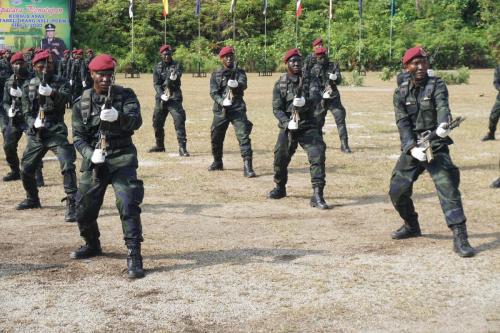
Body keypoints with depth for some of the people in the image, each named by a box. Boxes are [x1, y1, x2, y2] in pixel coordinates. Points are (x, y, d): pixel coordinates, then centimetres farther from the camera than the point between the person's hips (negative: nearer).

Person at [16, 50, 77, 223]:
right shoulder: (28, 87, 7)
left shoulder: (60, 83, -2)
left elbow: (64, 98, -23)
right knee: (26, 169, 10)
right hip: (36, 134, 4)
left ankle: (72, 204, -16)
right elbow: (26, 111, 4)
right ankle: (32, 199, 35)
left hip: (56, 132, -4)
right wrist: (34, 123, -18)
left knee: (67, 166, -21)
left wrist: (52, 93, -44)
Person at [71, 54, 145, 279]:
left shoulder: (125, 96, -2)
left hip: (122, 158, -3)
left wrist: (118, 116, -39)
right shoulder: (82, 103, 5)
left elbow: (136, 121, -18)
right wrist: (90, 154, -18)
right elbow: (78, 137, 2)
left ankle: (134, 256, -13)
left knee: (128, 204, -18)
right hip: (94, 161, 3)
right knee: (84, 209, 9)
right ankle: (92, 245, 37)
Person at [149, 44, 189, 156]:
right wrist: (161, 94, -18)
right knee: (157, 122, 11)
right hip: (160, 98, 4)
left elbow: (178, 75, -19)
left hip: (174, 98, -3)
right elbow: (156, 84, -1)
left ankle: (182, 147, -15)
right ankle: (160, 145, 30)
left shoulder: (177, 66, 3)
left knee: (179, 121, -15)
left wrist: (173, 78, -43)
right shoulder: (157, 67, 8)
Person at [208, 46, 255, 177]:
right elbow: (213, 92, -4)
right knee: (216, 137, 10)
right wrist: (221, 101, -24)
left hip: (237, 109, -2)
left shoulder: (239, 72, 7)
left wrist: (236, 85, -36)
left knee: (243, 136, -15)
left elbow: (243, 85, -13)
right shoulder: (216, 75, 8)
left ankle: (247, 166, -17)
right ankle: (217, 162, 33)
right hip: (220, 110, 2)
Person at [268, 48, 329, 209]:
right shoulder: (280, 84, 3)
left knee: (317, 156, -16)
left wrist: (305, 102, -39)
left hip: (308, 126, -1)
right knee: (280, 157, 3)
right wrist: (287, 122, -21)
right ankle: (280, 188, 30)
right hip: (288, 127, 1)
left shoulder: (310, 80, 2)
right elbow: (277, 108, -3)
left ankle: (317, 195, -15)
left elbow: (316, 98, -16)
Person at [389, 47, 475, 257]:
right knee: (397, 191, 4)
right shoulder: (401, 93, 4)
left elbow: (443, 108, -22)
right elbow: (402, 123, -6)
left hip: (436, 146, -4)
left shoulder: (436, 85, -3)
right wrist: (412, 148, -23)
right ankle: (411, 226, 30)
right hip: (411, 148, 4)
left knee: (447, 187, -19)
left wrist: (443, 125, -46)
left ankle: (460, 238, -19)